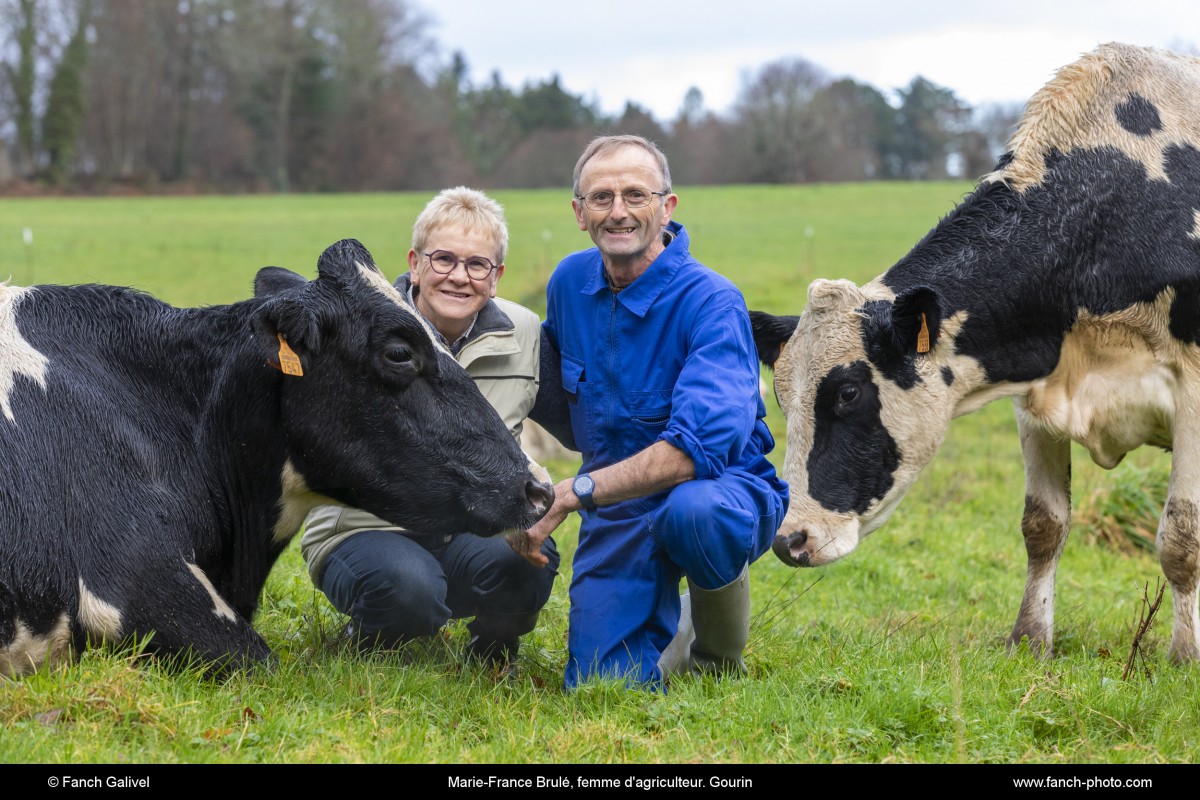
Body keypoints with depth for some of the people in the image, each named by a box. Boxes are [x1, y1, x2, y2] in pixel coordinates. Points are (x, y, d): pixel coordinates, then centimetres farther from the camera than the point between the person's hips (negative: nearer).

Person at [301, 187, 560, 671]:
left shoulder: (524, 334, 4)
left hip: (469, 529, 3)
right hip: (365, 528, -3)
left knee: (527, 559, -31)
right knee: (410, 589, -36)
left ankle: (493, 650, 5)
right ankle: (370, 646, 3)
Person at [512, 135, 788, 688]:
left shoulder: (710, 302, -21)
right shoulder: (570, 281, 0)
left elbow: (699, 445, -35)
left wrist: (570, 495, -36)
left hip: (726, 490, -5)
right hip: (618, 514, 5)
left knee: (691, 511, -41)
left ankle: (720, 656, -7)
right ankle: (671, 618, 26)